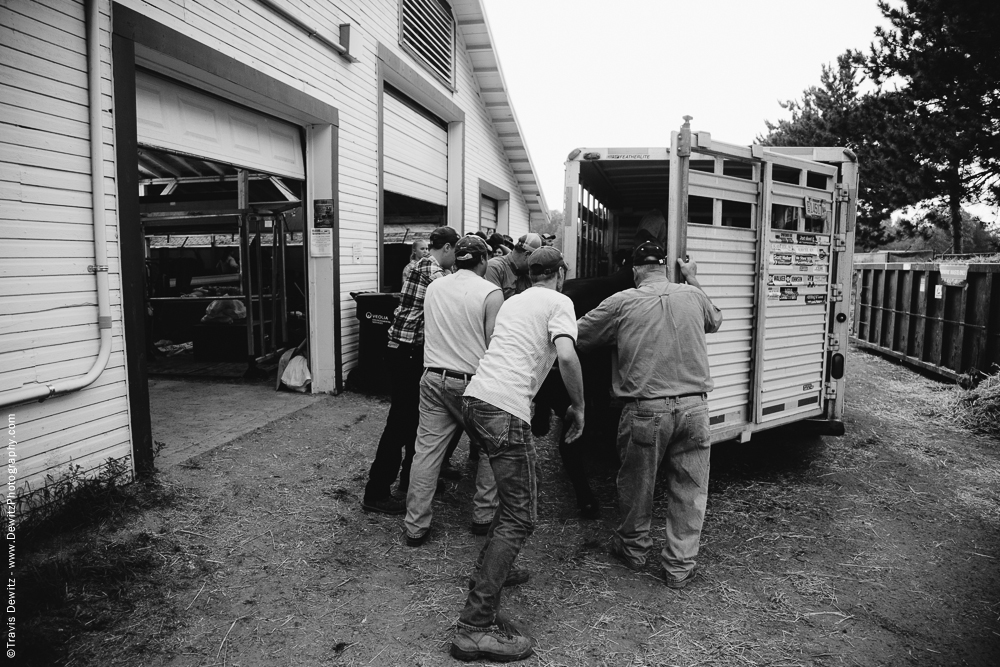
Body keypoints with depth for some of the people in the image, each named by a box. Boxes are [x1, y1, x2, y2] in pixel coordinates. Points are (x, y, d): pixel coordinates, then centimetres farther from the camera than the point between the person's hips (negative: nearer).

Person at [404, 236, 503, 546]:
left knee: (426, 450, 6)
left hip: (434, 378, 4)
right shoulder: (490, 292, -8)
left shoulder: (433, 287, 9)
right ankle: (483, 516, 23)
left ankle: (416, 526, 11)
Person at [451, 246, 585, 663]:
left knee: (518, 491, 27)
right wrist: (578, 406, -2)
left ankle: (491, 571, 37)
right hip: (505, 409, -9)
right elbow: (566, 356, -15)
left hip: (474, 398, 9)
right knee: (520, 516, -5)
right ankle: (475, 627, -8)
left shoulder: (512, 301, 24)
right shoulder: (559, 302, 1)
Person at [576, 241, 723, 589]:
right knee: (689, 488, 13)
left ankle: (633, 547, 36)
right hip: (693, 406, 3)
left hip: (647, 409, -2)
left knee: (637, 483, 17)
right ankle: (680, 566, 21)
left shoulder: (622, 303, -5)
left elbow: (578, 338, 0)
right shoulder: (693, 295, 6)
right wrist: (693, 280, 34)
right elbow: (715, 321, 29)